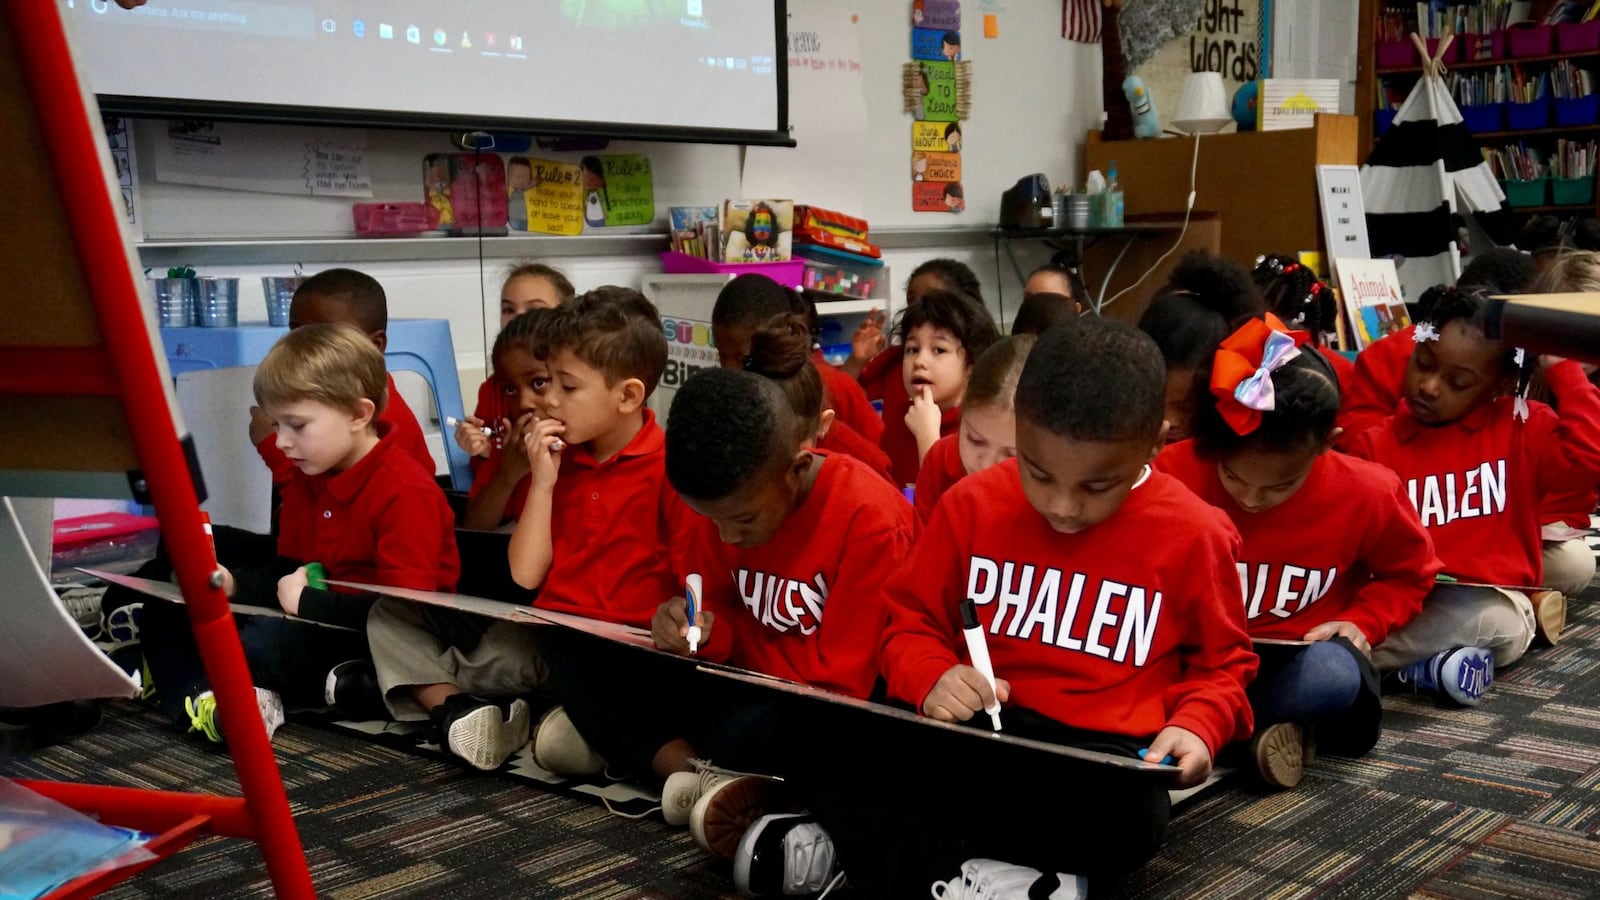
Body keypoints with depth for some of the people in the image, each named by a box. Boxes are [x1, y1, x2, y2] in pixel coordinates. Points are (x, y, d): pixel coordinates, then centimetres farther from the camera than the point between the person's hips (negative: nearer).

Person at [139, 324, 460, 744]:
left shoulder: (404, 490, -17)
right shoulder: (305, 481, 11)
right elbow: (288, 573, 18)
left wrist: (308, 602, -17)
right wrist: (234, 584, -2)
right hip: (319, 628, 9)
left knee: (267, 641, -36)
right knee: (165, 614, 4)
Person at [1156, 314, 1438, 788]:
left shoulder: (1366, 493, -12)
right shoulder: (1175, 473, -17)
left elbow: (1409, 572, 9)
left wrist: (1362, 623, -8)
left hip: (1301, 657, 1)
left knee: (1334, 675, -38)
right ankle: (1269, 725, -19)